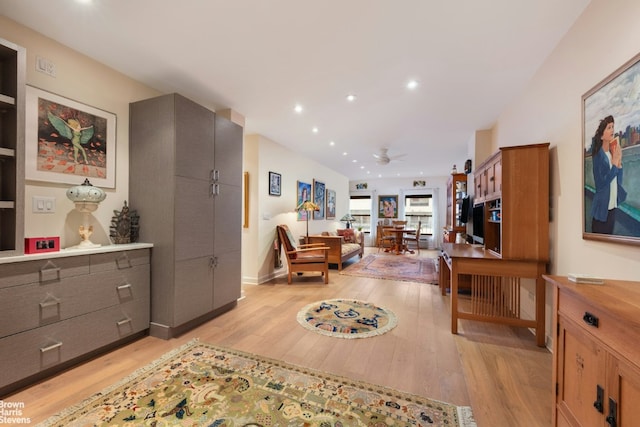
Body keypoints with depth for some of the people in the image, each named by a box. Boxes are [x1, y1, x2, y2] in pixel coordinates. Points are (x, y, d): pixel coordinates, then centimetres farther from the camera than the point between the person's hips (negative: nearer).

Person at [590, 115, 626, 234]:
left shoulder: (612, 152, 5)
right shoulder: (598, 155, -15)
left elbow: (618, 181, 9)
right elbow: (601, 184, -21)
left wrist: (619, 161, -4)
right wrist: (614, 163, -15)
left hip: (612, 206, 7)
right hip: (602, 209, -7)